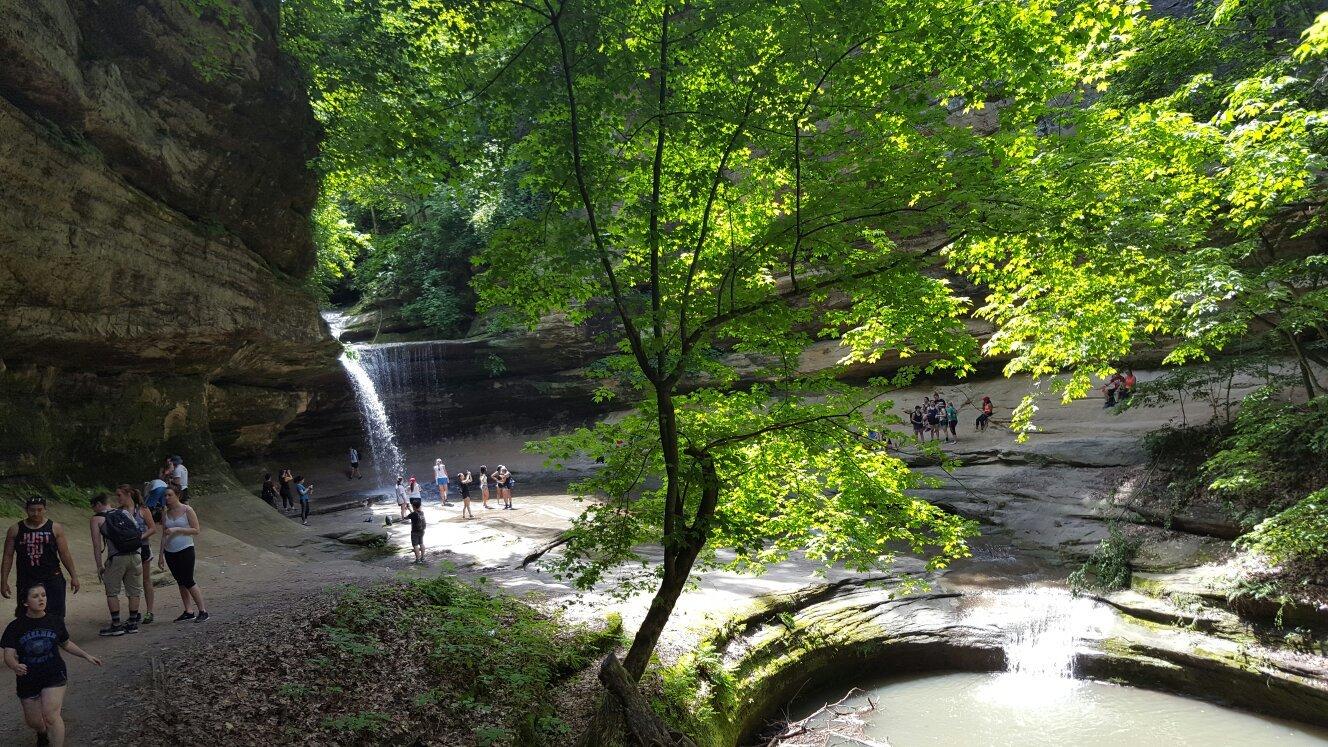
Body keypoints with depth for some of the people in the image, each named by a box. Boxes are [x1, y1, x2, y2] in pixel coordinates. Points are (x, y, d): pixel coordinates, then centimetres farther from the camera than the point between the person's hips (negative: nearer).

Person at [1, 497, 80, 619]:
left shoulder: (55, 528, 2)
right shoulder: (15, 530, 4)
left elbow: (64, 555, 4)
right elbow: (8, 556, 7)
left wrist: (73, 576, 1)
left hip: (52, 580, -1)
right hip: (26, 581, 1)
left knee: (55, 618, -2)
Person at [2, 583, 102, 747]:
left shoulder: (55, 621, -2)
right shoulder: (15, 627, -7)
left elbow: (66, 643, 14)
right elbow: (9, 654, -13)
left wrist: (87, 656, 11)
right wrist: (15, 666, -35)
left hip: (54, 674, -1)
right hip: (28, 679, 1)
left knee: (50, 715, -18)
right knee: (34, 722, 12)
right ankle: (43, 733, 47)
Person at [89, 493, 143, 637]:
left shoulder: (96, 519, 3)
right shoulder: (126, 512, 15)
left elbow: (97, 544, -3)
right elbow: (139, 532, 10)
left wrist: (99, 565, 0)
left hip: (116, 558, -4)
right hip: (135, 556, 4)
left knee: (112, 592, 8)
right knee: (134, 591, 11)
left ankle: (116, 625, 7)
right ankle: (133, 623, 17)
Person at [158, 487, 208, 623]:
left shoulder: (187, 510, -6)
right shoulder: (165, 514, 9)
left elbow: (196, 530, -9)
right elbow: (164, 535, 14)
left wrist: (176, 530, -18)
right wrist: (161, 555, 11)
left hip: (185, 550, -6)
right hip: (170, 553, 6)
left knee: (188, 581, -8)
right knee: (181, 583, 8)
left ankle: (203, 611, -1)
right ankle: (189, 612, 13)